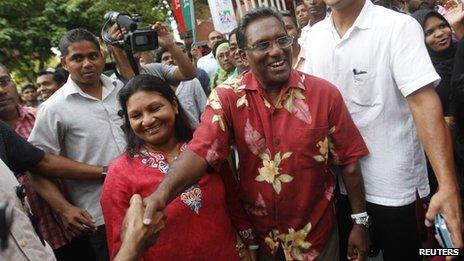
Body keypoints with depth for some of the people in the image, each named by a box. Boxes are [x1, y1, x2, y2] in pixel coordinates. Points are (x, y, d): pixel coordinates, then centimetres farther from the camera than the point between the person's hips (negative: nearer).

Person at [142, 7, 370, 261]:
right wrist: (162, 194, -40)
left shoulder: (324, 93, -12)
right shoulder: (227, 97, -12)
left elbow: (349, 159, -6)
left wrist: (360, 222, -3)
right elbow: (201, 149, -23)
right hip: (258, 232, 0)